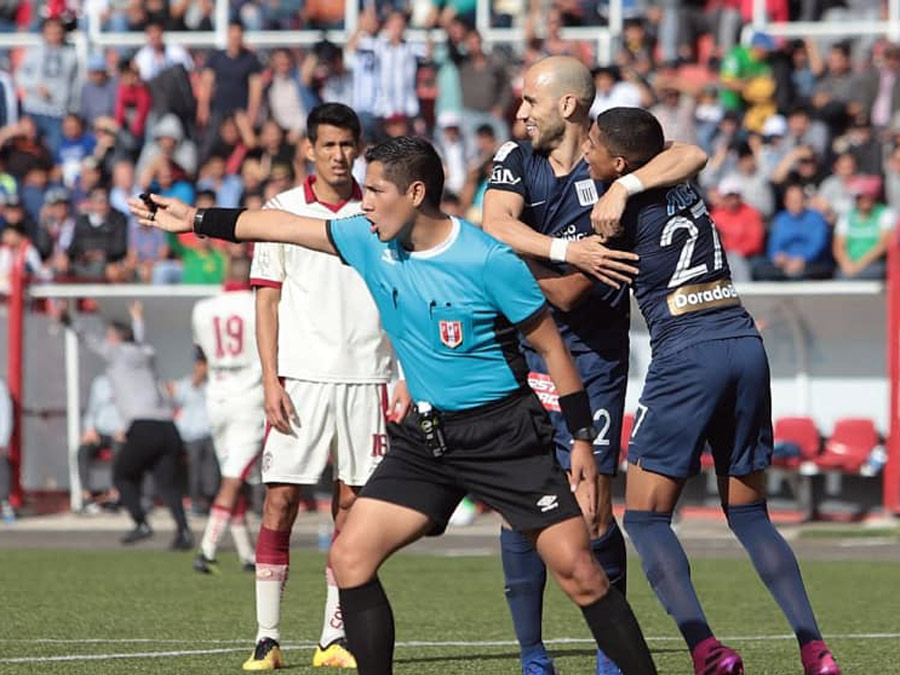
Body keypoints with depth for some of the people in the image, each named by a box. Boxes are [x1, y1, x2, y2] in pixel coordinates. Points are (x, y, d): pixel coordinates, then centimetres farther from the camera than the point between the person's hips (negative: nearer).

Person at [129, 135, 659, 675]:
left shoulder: (488, 261, -16)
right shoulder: (370, 241, 0)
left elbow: (552, 346, -8)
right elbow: (283, 226, 13)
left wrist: (583, 437, -8)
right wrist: (197, 220, 17)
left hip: (505, 431, -6)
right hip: (426, 437, 6)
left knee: (577, 569, -13)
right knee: (350, 559, -5)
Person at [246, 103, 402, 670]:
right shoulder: (282, 211, 4)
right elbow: (267, 303, 4)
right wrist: (271, 382, -5)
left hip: (365, 376, 1)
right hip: (300, 377, -1)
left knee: (352, 504, 2)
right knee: (280, 499, -7)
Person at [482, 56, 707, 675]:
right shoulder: (515, 163, 4)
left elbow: (692, 157, -18)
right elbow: (496, 228, -14)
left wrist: (622, 188, -28)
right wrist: (565, 250, -29)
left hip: (594, 354, -3)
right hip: (523, 351, 3)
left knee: (592, 512, -6)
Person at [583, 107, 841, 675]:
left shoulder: (624, 207, -4)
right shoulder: (685, 189, 13)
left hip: (688, 355, -7)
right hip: (745, 344, 7)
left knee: (645, 516, 1)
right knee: (750, 515, 14)